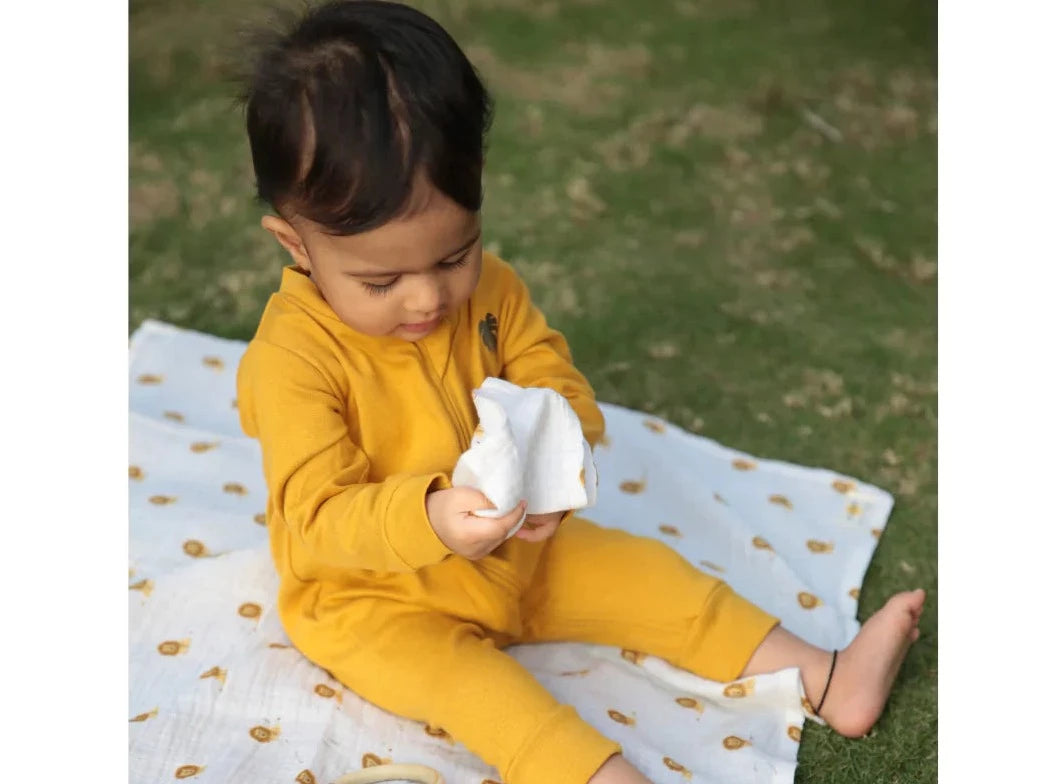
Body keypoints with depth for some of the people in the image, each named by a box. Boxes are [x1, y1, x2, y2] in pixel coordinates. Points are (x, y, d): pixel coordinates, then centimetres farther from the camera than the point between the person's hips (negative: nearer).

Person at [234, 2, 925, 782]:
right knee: (464, 681, -29)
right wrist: (429, 517, -48)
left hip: (517, 556, 4)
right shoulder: (291, 358, -26)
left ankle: (827, 680, 8)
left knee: (639, 571, 0)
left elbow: (561, 388, -8)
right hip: (371, 597, -4)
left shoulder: (490, 290, -11)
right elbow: (320, 513, -28)